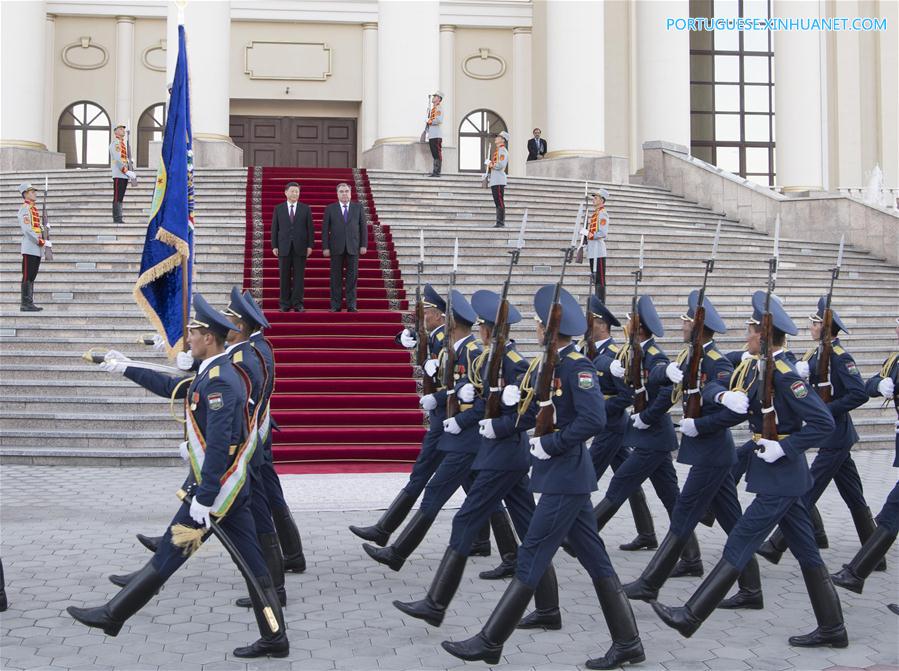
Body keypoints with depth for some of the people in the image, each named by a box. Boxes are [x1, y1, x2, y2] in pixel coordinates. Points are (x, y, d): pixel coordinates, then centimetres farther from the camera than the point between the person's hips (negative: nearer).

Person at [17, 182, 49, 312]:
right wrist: (43, 242, -19)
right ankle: (25, 304, -5)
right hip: (30, 249, -9)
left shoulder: (34, 208, 18)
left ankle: (29, 303, 13)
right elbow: (27, 229, -19)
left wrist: (44, 227, 8)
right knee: (27, 277, -7)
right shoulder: (25, 208, -10)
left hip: (37, 249, 9)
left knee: (32, 277, 10)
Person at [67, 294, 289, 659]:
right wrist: (127, 368, 31)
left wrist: (203, 500, -24)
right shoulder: (217, 372, 11)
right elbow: (173, 387, 27)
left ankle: (112, 616, 15)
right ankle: (274, 639, 14)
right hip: (234, 487, 10)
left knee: (167, 556, 3)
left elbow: (218, 446, -25)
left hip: (216, 488, -10)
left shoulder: (218, 381, -20)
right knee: (253, 561, 9)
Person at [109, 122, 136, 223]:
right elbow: (117, 159, -17)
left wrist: (130, 174, 17)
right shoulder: (115, 143, -7)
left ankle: (118, 219, 12)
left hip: (125, 175, 9)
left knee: (121, 197, 9)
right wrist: (127, 172, -22)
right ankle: (117, 219, -9)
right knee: (117, 198, -8)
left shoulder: (124, 143, 21)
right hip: (118, 174, -9)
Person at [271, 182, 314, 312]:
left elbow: (310, 228, 5)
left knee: (299, 276, -1)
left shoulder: (305, 208, 7)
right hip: (284, 247, 0)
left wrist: (310, 245, -3)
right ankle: (285, 304, 5)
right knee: (284, 277, 1)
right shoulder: (278, 209, 7)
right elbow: (274, 229, 6)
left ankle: (297, 304, 2)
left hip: (300, 247, 0)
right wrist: (274, 246, -1)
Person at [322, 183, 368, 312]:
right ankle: (335, 305, 4)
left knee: (352, 276, 0)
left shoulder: (358, 208, 9)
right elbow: (325, 229, 3)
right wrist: (325, 247, -5)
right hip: (336, 248, -1)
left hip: (353, 247, 1)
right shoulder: (330, 209, 6)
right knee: (336, 277, 1)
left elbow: (363, 227, 7)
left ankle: (351, 305, 4)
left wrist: (364, 245, -1)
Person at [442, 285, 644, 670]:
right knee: (594, 558, 11)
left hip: (566, 476, -10)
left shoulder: (577, 366, -16)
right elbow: (530, 415, 17)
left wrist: (550, 445, -20)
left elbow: (594, 419, -25)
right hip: (562, 475, 10)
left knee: (532, 556, -4)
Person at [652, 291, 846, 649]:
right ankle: (832, 628, 21)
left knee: (739, 544, -5)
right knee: (806, 551, 13)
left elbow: (823, 423, -23)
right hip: (785, 476, 10)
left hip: (779, 478, -10)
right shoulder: (761, 369, 8)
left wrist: (783, 447, -23)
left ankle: (691, 616, 0)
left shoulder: (785, 376, -20)